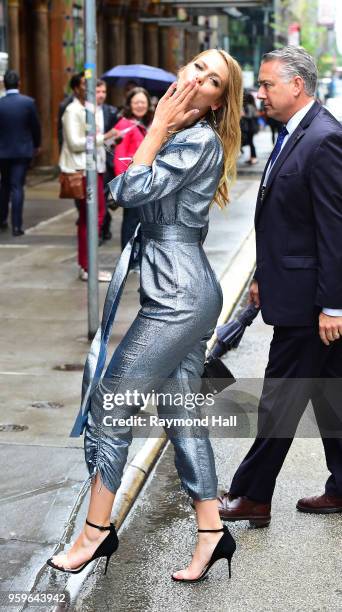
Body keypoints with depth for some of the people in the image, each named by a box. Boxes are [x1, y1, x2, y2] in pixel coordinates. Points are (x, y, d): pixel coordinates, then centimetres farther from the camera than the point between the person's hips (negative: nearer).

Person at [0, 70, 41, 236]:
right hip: (23, 150, -1)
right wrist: (37, 145, 14)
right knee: (17, 187, -1)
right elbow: (35, 126, -2)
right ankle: (16, 226, -5)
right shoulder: (28, 102, -10)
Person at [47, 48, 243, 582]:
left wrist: (159, 126, -12)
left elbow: (133, 190, -19)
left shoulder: (200, 141, -13)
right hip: (184, 295, 10)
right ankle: (211, 531, 15)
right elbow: (128, 191, 14)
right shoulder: (181, 137, 17)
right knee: (182, 412, 10)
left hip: (178, 298, -10)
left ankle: (96, 531, 7)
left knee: (108, 402, -4)